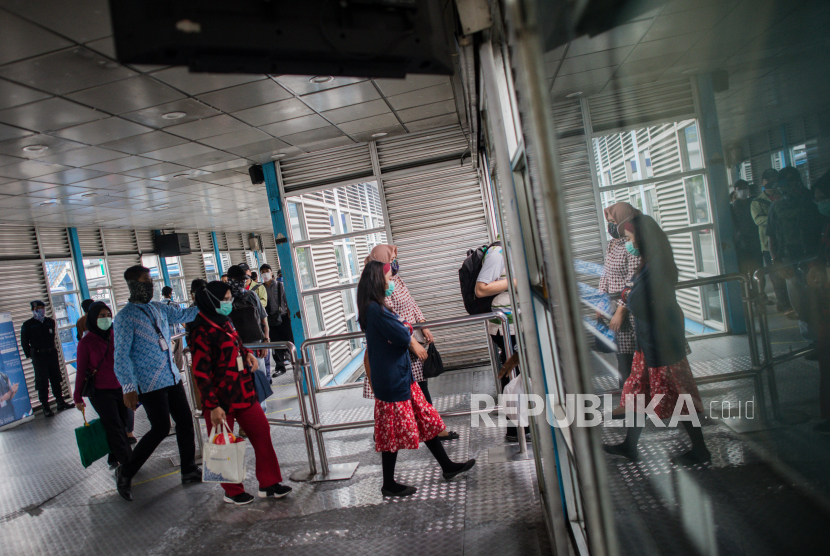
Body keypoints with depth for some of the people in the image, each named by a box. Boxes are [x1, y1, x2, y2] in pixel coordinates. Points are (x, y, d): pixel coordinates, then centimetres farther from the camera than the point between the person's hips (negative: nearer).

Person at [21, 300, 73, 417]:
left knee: (56, 380, 11)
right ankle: (45, 408, 5)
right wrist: (31, 355, -3)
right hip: (38, 356, -4)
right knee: (42, 383, -2)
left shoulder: (50, 322, 10)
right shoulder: (27, 325, -3)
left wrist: (53, 350, 14)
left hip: (52, 354, 4)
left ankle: (60, 403, 20)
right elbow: (24, 343, 0)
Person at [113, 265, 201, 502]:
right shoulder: (126, 316, -11)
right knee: (160, 429, -5)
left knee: (185, 421, 9)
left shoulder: (158, 308, 9)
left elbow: (184, 314, 18)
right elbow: (121, 356, -14)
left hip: (172, 377, 7)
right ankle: (125, 472, 15)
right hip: (149, 383, -7)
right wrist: (128, 387, -20)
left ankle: (189, 470, 23)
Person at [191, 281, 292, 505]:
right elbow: (201, 373, -19)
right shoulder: (203, 331, -17)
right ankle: (233, 492, 25)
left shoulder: (225, 323, 8)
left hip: (243, 393, 8)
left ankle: (269, 484, 19)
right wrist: (213, 406, -21)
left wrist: (247, 354, 5)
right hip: (220, 400, -8)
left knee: (262, 431, 7)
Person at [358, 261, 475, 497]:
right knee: (394, 431, 3)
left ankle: (447, 466, 28)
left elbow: (404, 332, 14)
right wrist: (406, 328, -2)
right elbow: (403, 337, -22)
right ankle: (389, 485, 19)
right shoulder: (376, 310, -22)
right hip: (391, 379, -10)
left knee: (424, 419, 16)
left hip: (401, 375, 10)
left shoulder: (374, 307, 11)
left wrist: (403, 328, -7)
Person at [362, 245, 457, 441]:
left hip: (413, 340, 9)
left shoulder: (396, 278, 10)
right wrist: (413, 343, -23)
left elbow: (412, 305, 15)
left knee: (421, 388, 14)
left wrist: (424, 327, 7)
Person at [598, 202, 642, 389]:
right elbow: (606, 274, 16)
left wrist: (621, 311, -20)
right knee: (623, 354, 16)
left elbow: (633, 282, -21)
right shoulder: (612, 244, 10)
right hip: (617, 306, 9)